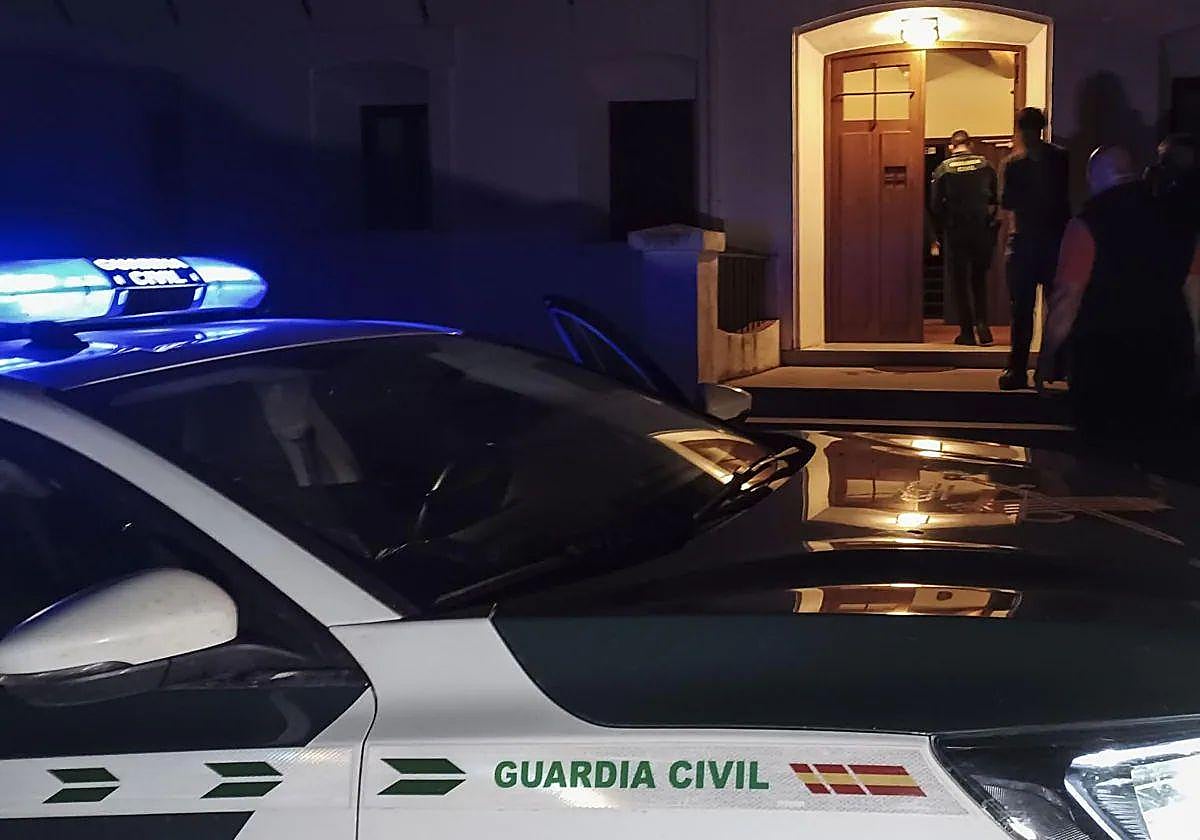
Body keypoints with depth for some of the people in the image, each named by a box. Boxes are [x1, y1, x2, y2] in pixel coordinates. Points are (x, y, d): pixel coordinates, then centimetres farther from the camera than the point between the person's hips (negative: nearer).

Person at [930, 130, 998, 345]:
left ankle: (967, 331, 5)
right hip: (983, 230, 2)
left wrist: (939, 232, 4)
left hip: (955, 232, -2)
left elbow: (935, 204, -5)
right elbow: (997, 197, 3)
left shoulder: (943, 169, -4)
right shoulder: (985, 164, 1)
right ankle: (982, 323, -1)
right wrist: (991, 221, 15)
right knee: (980, 279, 15)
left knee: (959, 281, 6)